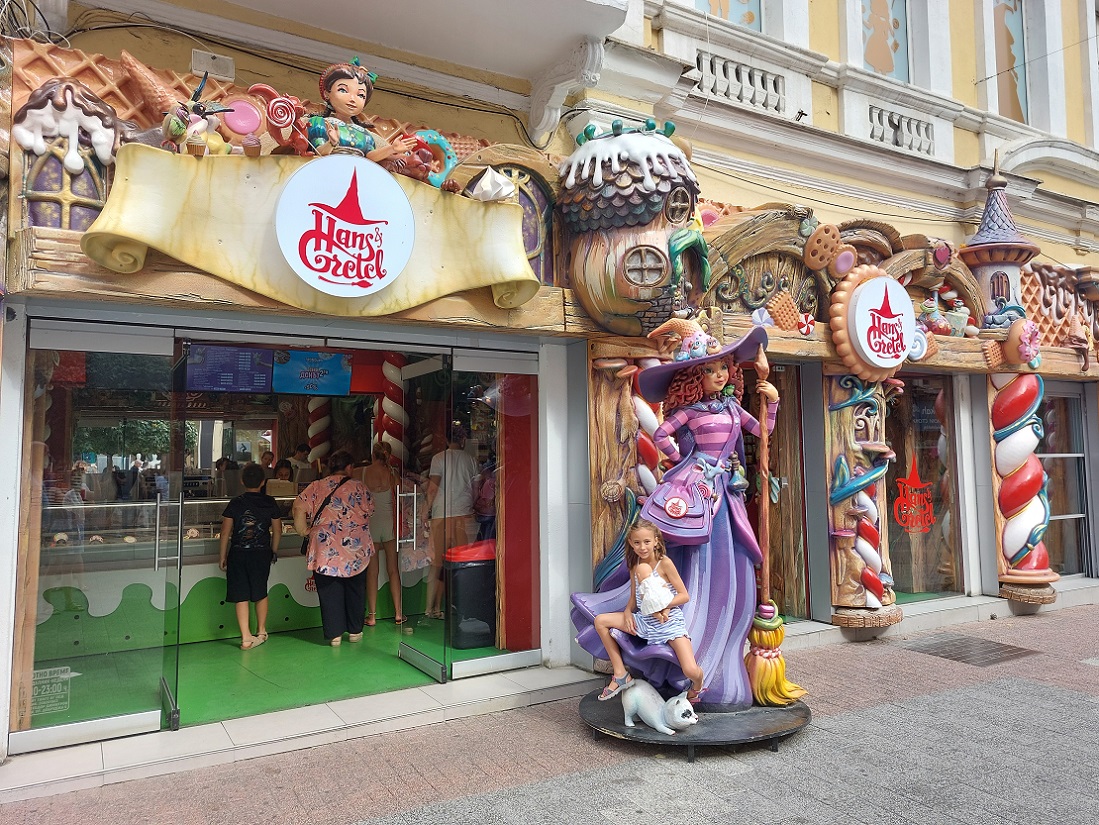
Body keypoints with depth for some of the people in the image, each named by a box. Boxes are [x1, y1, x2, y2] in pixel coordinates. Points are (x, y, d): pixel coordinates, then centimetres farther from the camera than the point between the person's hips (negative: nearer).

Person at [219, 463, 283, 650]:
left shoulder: (235, 503, -6)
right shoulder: (270, 503, -3)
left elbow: (226, 532, -4)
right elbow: (277, 531, 2)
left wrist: (223, 556, 6)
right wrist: (273, 551, 16)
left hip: (238, 554, -1)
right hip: (262, 553, 1)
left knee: (241, 596, 3)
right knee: (261, 593, 17)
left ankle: (246, 638, 0)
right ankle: (261, 632, 28)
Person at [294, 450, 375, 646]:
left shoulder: (317, 487, 3)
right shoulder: (359, 487, 1)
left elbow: (299, 507, -4)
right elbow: (370, 512, 2)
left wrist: (304, 530, 6)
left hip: (325, 548, 0)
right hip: (356, 547, 0)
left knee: (330, 591, 8)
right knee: (355, 589, 14)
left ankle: (335, 634, 11)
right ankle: (355, 631, 22)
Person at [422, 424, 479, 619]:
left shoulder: (439, 458, -1)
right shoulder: (471, 460, 7)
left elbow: (433, 488, -6)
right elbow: (474, 490, 9)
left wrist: (427, 512, 1)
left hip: (442, 514, -2)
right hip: (464, 514, 2)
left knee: (438, 563, 4)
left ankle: (432, 607, 7)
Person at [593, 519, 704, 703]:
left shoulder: (664, 563, -12)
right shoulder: (635, 568, 6)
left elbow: (685, 596, -12)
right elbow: (633, 599, 13)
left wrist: (661, 607, -23)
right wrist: (627, 612, -8)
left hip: (670, 622, -6)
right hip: (644, 621, 6)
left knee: (691, 671, -24)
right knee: (600, 621, -2)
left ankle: (695, 689, 18)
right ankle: (620, 674, 4)